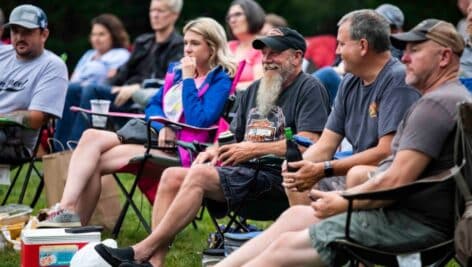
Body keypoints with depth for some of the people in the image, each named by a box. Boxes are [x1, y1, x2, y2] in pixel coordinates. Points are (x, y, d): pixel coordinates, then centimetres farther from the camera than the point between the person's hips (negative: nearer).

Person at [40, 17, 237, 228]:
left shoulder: (220, 80, -5)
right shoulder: (178, 71, 20)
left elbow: (199, 122, -18)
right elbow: (153, 106, 18)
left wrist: (188, 80, -12)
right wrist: (163, 127, -4)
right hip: (153, 134, 8)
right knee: (91, 136, -17)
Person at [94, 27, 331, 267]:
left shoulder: (309, 89, -2)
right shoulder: (254, 90, 25)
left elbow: (307, 145, -15)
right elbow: (234, 139, 27)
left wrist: (255, 150, -15)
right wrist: (217, 150, 3)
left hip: (276, 174, -9)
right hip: (245, 171, 9)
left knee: (199, 175, -27)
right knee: (172, 177, -10)